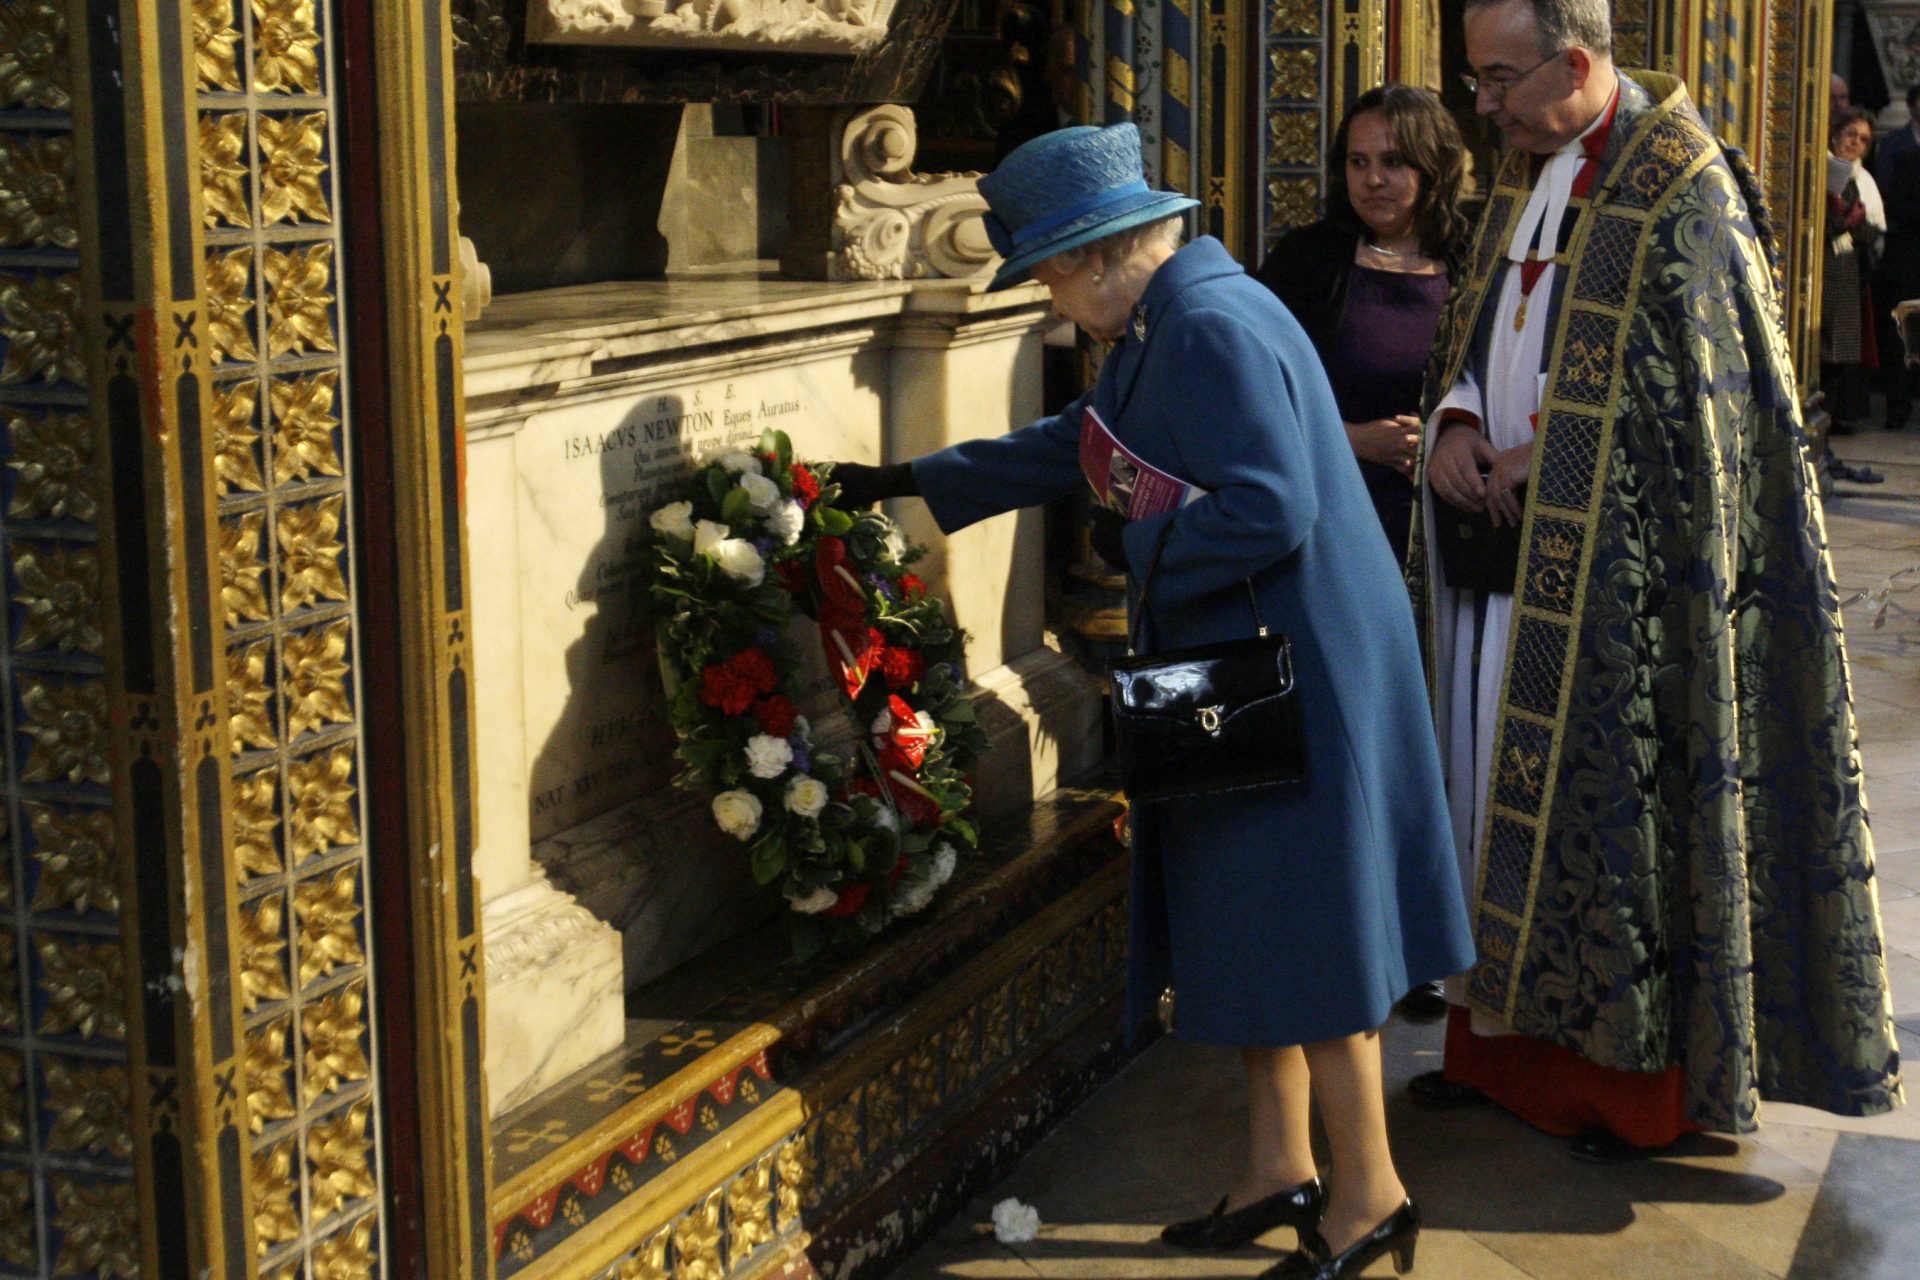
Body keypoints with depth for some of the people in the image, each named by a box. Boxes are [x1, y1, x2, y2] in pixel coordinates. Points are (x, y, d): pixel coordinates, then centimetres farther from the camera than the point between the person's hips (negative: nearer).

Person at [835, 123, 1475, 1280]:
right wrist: (911, 480, 29)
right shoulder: (1164, 326, 12)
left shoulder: (1215, 329, -21)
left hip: (1293, 671, -10)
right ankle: (1280, 1169, 26)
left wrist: (1138, 545, -13)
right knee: (1254, 925, 16)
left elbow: (1269, 511, -28)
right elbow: (1081, 445, 26)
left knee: (1299, 930, -2)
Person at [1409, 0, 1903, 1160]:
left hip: (1618, 570, -8)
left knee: (1610, 800, -1)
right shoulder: (1526, 174, 11)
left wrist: (1537, 457, -16)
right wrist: (1456, 424, -3)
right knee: (1501, 789, 12)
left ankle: (1638, 1077, 11)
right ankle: (1506, 1042, 24)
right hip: (1514, 543, 8)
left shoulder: (1678, 189, -14)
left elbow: (1693, 399, -16)